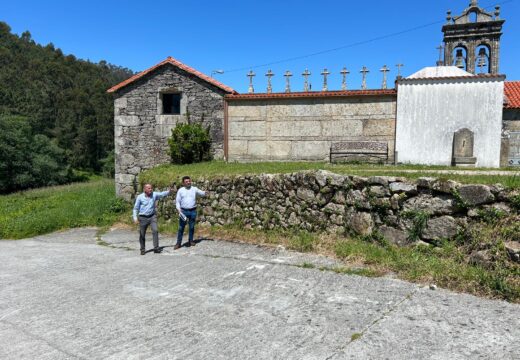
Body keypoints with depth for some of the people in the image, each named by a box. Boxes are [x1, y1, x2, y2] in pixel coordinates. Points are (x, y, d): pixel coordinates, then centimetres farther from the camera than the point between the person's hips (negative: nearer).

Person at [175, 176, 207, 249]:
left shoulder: (194, 189, 6)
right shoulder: (180, 190, 3)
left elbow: (201, 193, 9)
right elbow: (177, 201, 4)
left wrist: (205, 193, -15)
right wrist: (178, 209, -10)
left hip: (193, 211, 1)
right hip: (184, 211, -1)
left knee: (191, 227, 8)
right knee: (181, 227, 0)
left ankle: (190, 241, 20)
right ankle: (178, 243, 5)